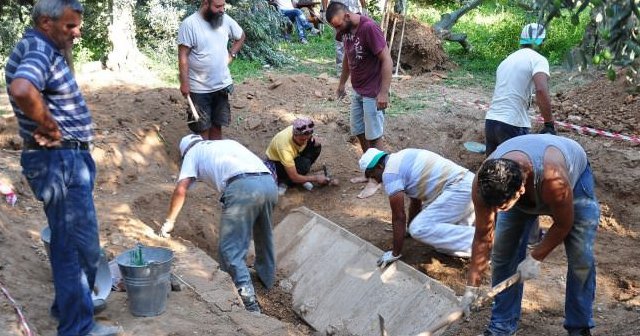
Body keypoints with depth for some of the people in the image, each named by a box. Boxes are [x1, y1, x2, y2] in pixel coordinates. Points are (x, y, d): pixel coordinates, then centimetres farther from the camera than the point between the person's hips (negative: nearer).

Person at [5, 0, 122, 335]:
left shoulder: (46, 50, 14)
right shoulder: (38, 51, -18)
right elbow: (22, 90, -40)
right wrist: (51, 129, -24)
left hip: (69, 159, 11)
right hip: (59, 161, -11)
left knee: (70, 240, 23)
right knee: (80, 245, -2)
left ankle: (68, 304, 38)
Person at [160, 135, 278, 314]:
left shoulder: (193, 152, 23)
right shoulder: (228, 143, 38)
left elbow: (181, 189, 12)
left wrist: (169, 221, 21)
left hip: (242, 187, -6)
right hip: (269, 183, 6)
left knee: (230, 250, -1)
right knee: (264, 235, 30)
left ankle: (248, 301, -11)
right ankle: (266, 277, 47)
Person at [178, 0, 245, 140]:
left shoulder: (226, 20, -1)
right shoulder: (189, 24, -16)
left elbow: (241, 37, 18)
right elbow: (183, 56, -15)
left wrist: (231, 55, 5)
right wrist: (184, 83, -17)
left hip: (222, 85, 5)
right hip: (199, 88, -4)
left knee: (217, 124, 13)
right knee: (202, 127, 5)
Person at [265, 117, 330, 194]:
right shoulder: (285, 148, -41)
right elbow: (294, 178, -34)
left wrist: (312, 140, -20)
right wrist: (316, 178, -24)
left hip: (293, 157, 8)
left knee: (316, 146, -16)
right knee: (303, 164, -36)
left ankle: (301, 178, -4)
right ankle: (283, 181, -8)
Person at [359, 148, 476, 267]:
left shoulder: (390, 172, -8)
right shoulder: (401, 160, 21)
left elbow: (399, 217, -8)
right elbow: (415, 200, 32)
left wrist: (395, 253, 0)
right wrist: (409, 227, 45)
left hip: (458, 190, -10)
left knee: (419, 229, -14)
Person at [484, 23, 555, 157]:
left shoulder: (507, 60, 20)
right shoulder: (538, 59, -4)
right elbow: (541, 91, -22)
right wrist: (549, 124, -15)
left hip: (490, 121, 7)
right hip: (513, 125, -7)